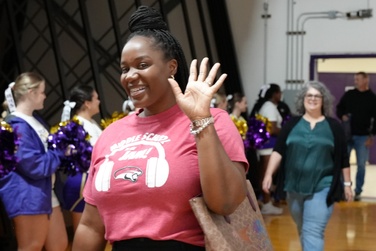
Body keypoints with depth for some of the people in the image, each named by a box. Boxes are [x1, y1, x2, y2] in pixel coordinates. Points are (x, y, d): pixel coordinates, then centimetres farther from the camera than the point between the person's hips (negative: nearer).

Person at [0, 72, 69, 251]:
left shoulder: (35, 121, 15)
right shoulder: (16, 126, -16)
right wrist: (61, 152, -11)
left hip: (46, 192, 10)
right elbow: (34, 166, -22)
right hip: (28, 196, -10)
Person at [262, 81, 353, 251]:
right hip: (294, 186, 3)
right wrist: (269, 174, -10)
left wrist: (347, 184, 4)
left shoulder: (333, 126, 1)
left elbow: (343, 158, 4)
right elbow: (278, 151, 0)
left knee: (313, 231, -12)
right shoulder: (292, 124, 4)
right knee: (302, 229, 16)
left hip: (321, 187, -3)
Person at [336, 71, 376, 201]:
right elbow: (339, 108, 15)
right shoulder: (349, 94, 5)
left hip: (363, 137, -2)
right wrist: (342, 116, -7)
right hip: (347, 134, 2)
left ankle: (358, 191, 11)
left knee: (361, 165, 2)